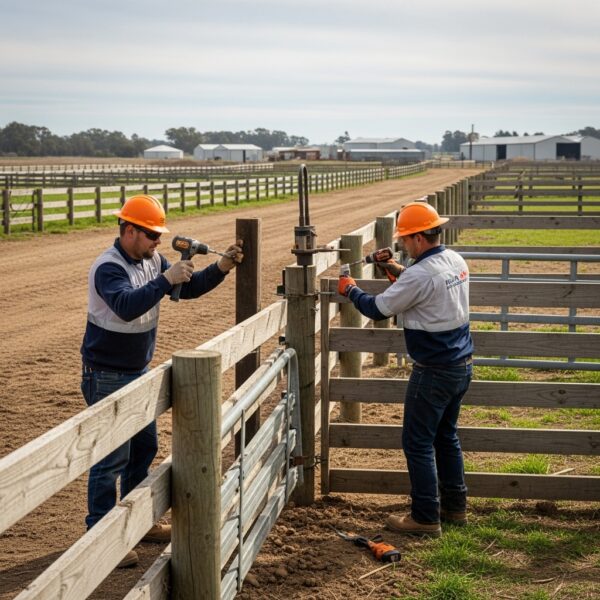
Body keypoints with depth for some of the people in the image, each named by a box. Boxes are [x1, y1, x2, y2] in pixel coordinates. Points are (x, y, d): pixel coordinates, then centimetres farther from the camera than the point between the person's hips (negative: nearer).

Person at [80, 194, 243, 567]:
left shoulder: (152, 260, 3)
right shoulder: (108, 268, -21)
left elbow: (188, 288, 7)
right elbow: (127, 306, -38)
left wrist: (222, 268, -7)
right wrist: (165, 280, -41)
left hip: (139, 371, 9)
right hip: (107, 377, -9)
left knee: (145, 448, 17)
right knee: (112, 456, -6)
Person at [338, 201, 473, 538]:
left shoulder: (420, 275, -23)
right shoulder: (456, 261, 4)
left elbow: (378, 309, -14)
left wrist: (351, 289, 4)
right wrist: (401, 273, 16)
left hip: (435, 372, -9)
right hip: (463, 365, 9)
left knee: (418, 443, 1)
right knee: (446, 436, 21)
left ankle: (426, 519, 7)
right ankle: (455, 506, 30)